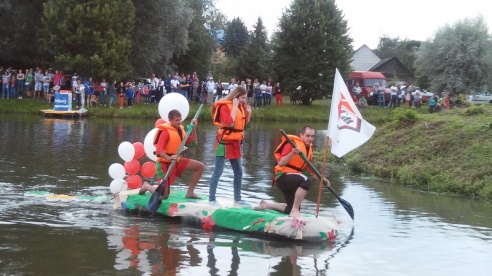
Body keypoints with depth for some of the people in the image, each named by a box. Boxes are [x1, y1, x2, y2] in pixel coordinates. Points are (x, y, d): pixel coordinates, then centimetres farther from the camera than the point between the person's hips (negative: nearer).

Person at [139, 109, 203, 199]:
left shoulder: (180, 129, 5)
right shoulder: (166, 131, -18)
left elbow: (194, 142, 8)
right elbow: (158, 150, -29)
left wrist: (193, 128, -4)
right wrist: (169, 158, -45)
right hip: (165, 163, -7)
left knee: (200, 166, -4)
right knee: (164, 196, -9)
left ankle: (190, 192, 5)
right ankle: (147, 186, 23)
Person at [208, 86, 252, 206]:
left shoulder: (240, 107, 10)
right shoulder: (224, 106, -13)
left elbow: (243, 124, 20)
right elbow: (229, 123, -27)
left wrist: (248, 113, 4)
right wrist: (235, 107, -22)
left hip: (235, 143, 8)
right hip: (225, 142, -8)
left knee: (238, 172, 13)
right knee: (218, 172, -6)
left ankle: (237, 199, 24)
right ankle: (211, 199, -2)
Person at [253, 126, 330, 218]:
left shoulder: (308, 149, 11)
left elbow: (310, 170, 19)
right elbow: (280, 163, -22)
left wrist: (322, 179, 8)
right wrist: (293, 153, -35)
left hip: (291, 181, 9)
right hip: (283, 177, -9)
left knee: (291, 209, 16)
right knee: (306, 181, -36)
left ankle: (266, 205, 33)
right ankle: (295, 210, -26)